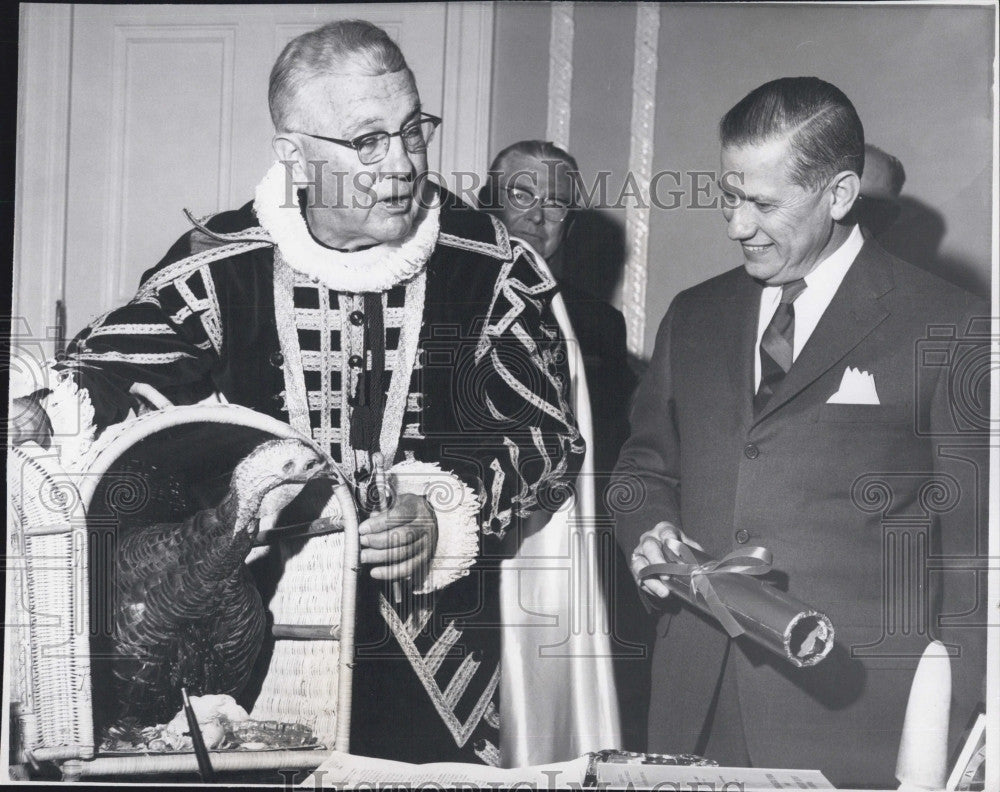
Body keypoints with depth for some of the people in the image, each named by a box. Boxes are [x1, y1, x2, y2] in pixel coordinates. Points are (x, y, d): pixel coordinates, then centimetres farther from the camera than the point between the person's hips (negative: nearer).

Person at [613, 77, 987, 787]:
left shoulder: (949, 329, -3)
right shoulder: (693, 316, 12)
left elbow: (972, 548, -3)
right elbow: (646, 468, 22)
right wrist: (650, 533, 0)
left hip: (854, 716, -4)